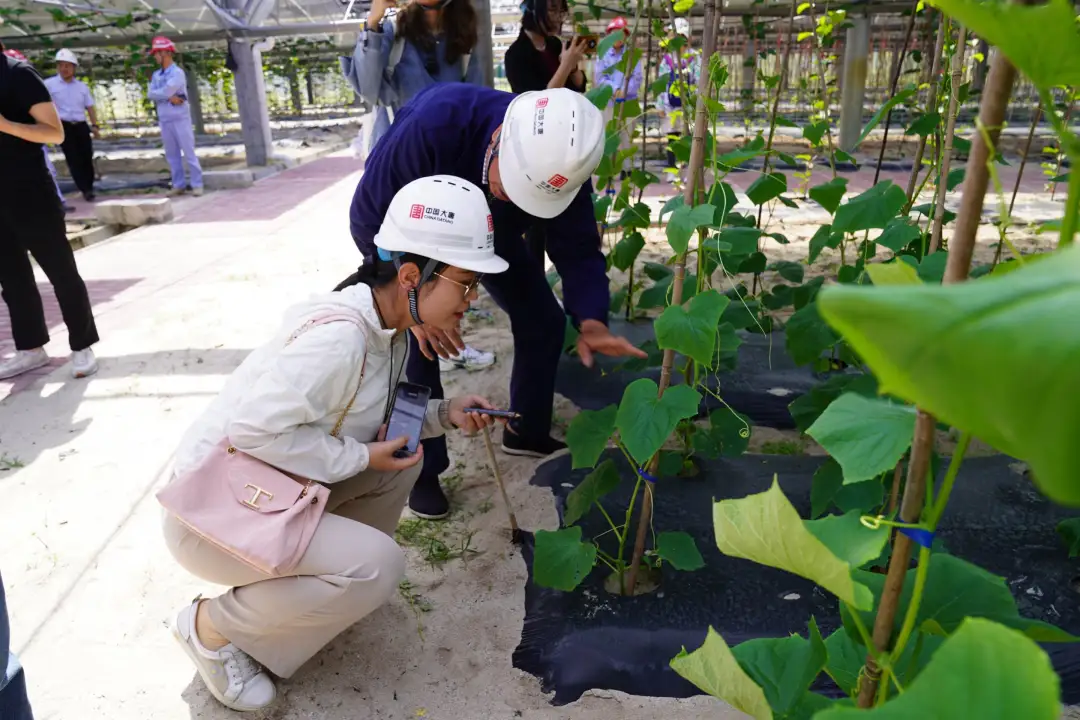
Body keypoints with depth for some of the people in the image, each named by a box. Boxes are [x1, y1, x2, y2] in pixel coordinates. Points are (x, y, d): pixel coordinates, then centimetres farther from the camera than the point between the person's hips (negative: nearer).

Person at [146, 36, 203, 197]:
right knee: (172, 155, 8)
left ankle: (197, 185, -1)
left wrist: (157, 94, 1)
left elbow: (166, 91, -18)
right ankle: (179, 185, 13)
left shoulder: (177, 72, -7)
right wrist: (168, 97, -11)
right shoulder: (156, 75, 14)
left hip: (180, 119, -7)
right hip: (164, 120, 7)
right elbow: (150, 94, 1)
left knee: (189, 153, -4)